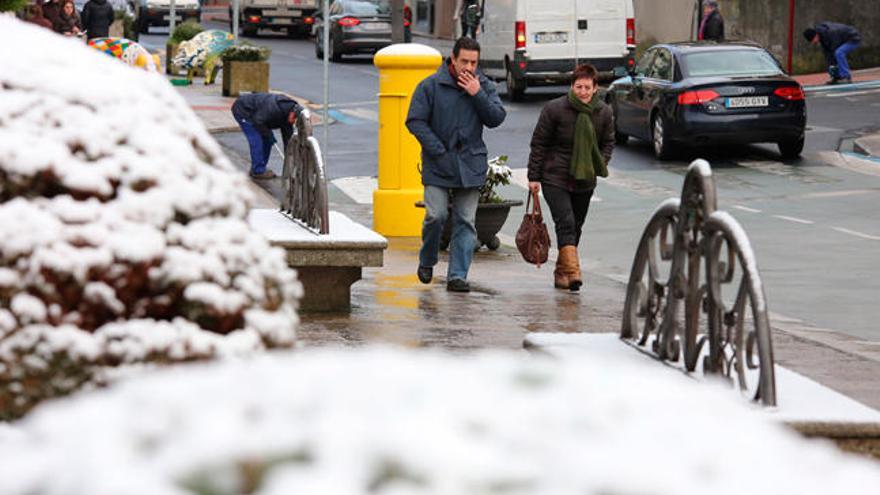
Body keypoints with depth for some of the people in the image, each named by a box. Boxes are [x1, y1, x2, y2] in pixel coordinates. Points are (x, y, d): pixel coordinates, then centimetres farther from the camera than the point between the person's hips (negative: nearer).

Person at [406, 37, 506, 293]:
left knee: (465, 221, -1)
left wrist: (477, 95, -15)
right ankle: (427, 262, 16)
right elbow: (415, 121, -4)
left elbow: (497, 118, -2)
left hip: (470, 165, 3)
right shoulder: (431, 86, -4)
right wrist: (438, 151, -10)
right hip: (438, 164, -3)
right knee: (436, 216, -10)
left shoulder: (485, 86, 6)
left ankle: (457, 276, 2)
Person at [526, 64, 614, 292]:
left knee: (576, 227, 10)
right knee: (565, 223, -18)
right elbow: (539, 143, -4)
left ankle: (561, 272, 23)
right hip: (555, 178, -4)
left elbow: (608, 142, 16)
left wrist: (600, 166, -1)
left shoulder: (604, 113, 0)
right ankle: (573, 271, -28)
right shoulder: (554, 109, -11)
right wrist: (534, 176, -5)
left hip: (585, 180, 4)